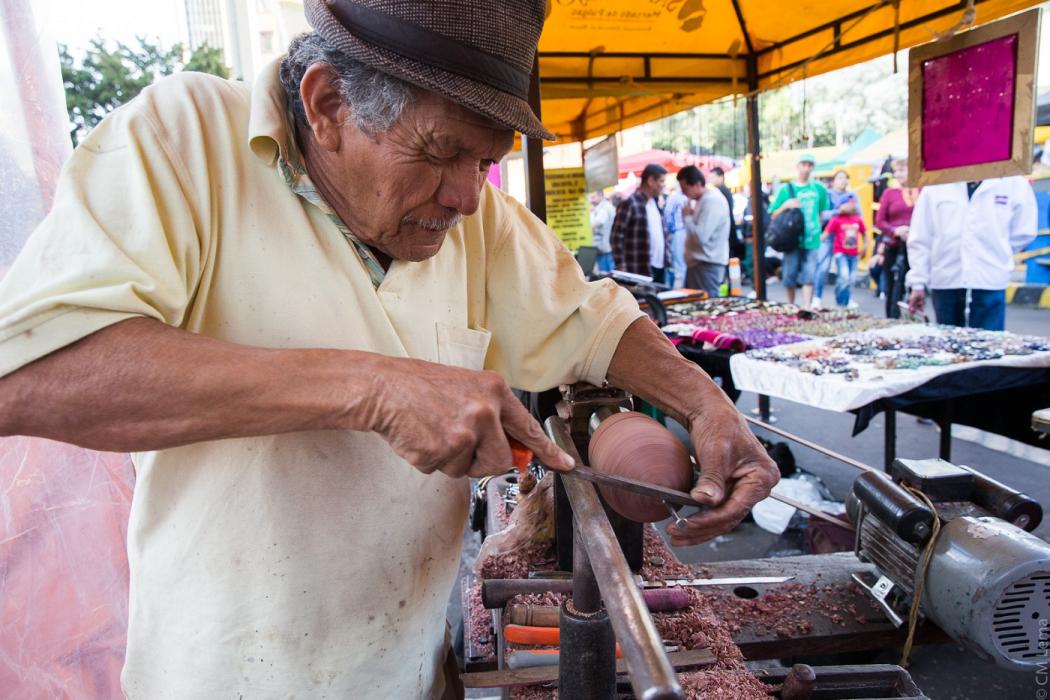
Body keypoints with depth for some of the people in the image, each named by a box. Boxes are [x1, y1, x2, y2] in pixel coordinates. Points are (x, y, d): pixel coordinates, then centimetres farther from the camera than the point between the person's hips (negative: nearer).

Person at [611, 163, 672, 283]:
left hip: (660, 267, 8)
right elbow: (617, 237, -11)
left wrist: (668, 258, 13)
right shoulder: (630, 204, -9)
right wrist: (621, 266, -16)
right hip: (641, 271, -8)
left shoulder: (655, 203, 16)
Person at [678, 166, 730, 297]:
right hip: (697, 262, 10)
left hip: (707, 265, -10)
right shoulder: (701, 200, 14)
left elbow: (701, 236, -24)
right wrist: (690, 216, 6)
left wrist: (686, 216, -10)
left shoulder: (713, 201, -17)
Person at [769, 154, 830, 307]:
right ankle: (790, 306, 24)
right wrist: (786, 205, -12)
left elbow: (823, 212, 20)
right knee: (789, 276, 5)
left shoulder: (819, 189, 8)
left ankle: (806, 308, -6)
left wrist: (817, 227, 10)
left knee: (809, 276, -6)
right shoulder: (786, 189, 5)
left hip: (811, 240, 0)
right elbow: (774, 216, 4)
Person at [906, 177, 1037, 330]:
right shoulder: (935, 185, 1)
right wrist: (918, 283, 1)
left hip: (989, 284, -1)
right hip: (945, 283, 1)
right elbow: (920, 239, 2)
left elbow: (1023, 232, 11)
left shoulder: (1015, 183, 0)